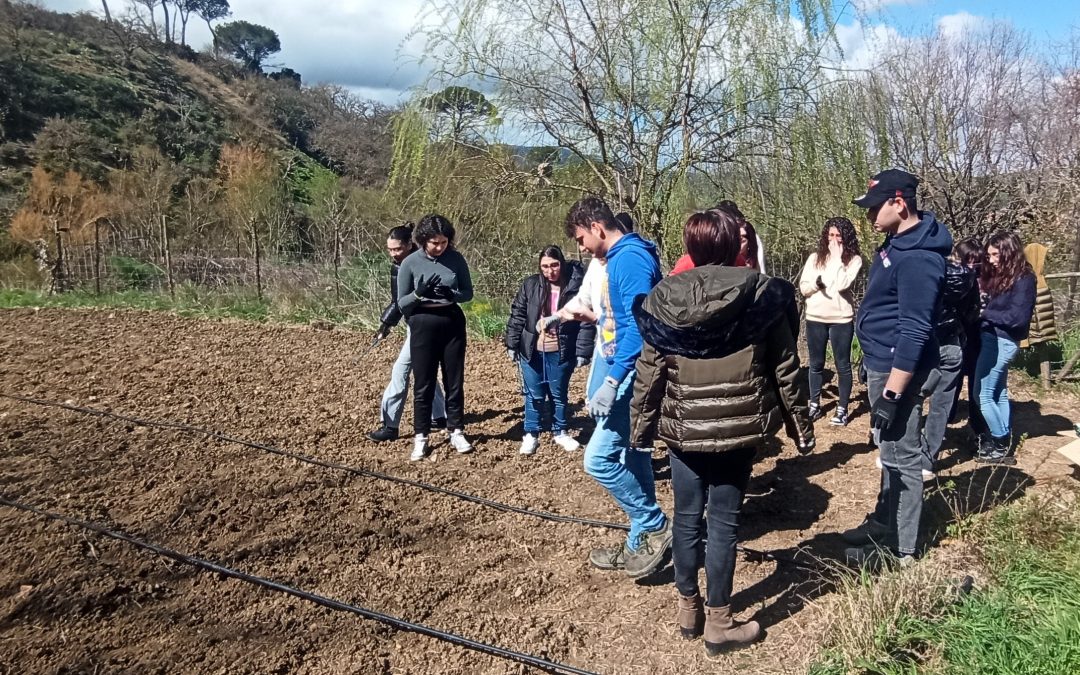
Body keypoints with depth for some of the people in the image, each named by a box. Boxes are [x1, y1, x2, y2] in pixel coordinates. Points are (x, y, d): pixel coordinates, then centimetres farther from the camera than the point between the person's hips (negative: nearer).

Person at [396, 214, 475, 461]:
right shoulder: (410, 263, -8)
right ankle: (421, 437, 14)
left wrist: (452, 294, -18)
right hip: (423, 327, -2)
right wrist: (419, 293, -24)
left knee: (454, 382, 10)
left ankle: (456, 432, 23)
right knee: (423, 384, 5)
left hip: (453, 324, 2)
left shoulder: (456, 259, -5)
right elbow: (401, 303, -4)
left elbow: (468, 292, 3)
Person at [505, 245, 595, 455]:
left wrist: (583, 351, -11)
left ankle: (559, 432, 32)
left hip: (561, 353, -1)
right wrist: (512, 344, 3)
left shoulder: (576, 286, -9)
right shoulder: (530, 285, -1)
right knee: (534, 395, 10)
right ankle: (531, 434, 24)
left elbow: (586, 322, -8)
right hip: (532, 351, 1)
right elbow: (517, 315, 4)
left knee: (559, 394, 14)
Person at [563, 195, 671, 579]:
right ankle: (640, 544, 25)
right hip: (629, 373, 10)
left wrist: (611, 381, -25)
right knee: (632, 459, 15)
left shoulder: (631, 258, -16)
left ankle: (656, 528, 6)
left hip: (635, 375, -10)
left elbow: (640, 326, -24)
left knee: (599, 459, -10)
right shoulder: (621, 258, 15)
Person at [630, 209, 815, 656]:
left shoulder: (664, 297, -4)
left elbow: (649, 371, -2)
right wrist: (801, 426, 8)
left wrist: (640, 426, 9)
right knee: (723, 522, 6)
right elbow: (786, 370, -3)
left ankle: (688, 609, 29)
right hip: (738, 427, -1)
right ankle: (718, 624, 17)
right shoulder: (761, 295, -6)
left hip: (682, 427, 2)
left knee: (686, 517, 14)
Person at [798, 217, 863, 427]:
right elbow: (803, 287, 3)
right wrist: (817, 282, -17)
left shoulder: (854, 260, -5)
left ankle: (842, 409, 15)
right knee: (816, 364, 13)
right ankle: (814, 405, 24)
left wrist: (837, 258, -15)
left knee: (842, 365, 5)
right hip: (815, 318, 3)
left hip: (841, 319, -3)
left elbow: (842, 285, -20)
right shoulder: (815, 258, 5)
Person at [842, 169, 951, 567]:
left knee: (902, 456, 2)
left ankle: (899, 548, 14)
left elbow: (914, 332, -26)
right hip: (880, 363, 10)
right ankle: (885, 522, 37)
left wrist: (891, 394, -25)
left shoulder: (918, 258, -23)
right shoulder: (897, 241, 8)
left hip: (896, 369, -10)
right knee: (889, 450, 21)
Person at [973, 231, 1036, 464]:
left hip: (1003, 341, -9)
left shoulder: (1023, 279, -13)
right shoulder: (999, 275, 10)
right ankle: (1003, 440, 24)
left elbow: (1018, 317, -19)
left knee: (983, 394, -4)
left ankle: (1001, 445, 5)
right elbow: (993, 306, 8)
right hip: (992, 338, 9)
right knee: (998, 392, 15)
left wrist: (985, 314, -17)